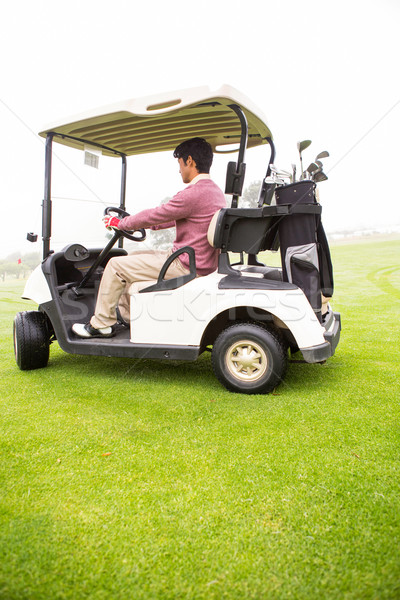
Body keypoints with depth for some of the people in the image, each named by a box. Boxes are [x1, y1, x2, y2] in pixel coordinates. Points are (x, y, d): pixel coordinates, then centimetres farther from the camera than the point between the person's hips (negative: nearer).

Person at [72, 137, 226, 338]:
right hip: (202, 262, 10)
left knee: (116, 265, -3)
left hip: (185, 266, -10)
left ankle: (101, 324, 9)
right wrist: (136, 223, 25)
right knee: (132, 257, 23)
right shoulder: (216, 191, 12)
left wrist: (120, 223, 2)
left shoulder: (193, 193, -21)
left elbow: (154, 215, -15)